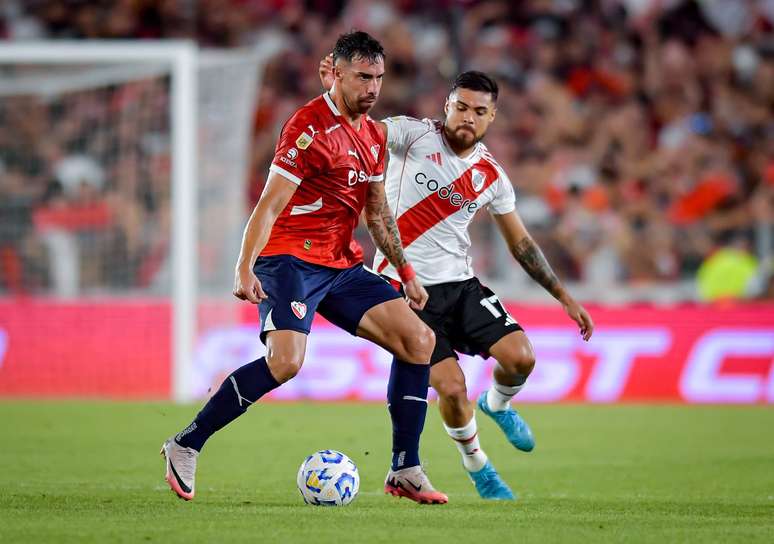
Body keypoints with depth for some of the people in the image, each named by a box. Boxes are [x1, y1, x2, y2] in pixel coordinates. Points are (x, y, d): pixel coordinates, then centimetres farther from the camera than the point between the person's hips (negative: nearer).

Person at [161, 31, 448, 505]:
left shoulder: (373, 135, 14)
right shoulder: (311, 127, -12)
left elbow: (378, 213, 24)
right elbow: (270, 203, -16)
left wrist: (407, 275, 23)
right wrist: (245, 268, -26)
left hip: (343, 265, 8)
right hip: (291, 259, -8)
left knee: (419, 339, -2)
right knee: (286, 362, -28)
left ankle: (405, 471, 2)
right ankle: (186, 446, -13)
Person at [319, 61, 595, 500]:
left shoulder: (492, 175, 6)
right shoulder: (415, 136, -6)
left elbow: (521, 243, 14)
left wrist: (565, 297, 12)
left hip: (460, 283, 4)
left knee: (520, 356, -15)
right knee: (452, 387, -14)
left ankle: (498, 405, 21)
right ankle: (477, 467, 15)